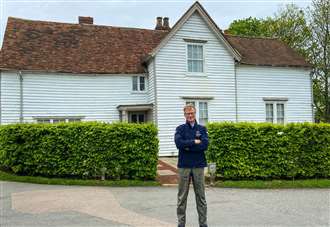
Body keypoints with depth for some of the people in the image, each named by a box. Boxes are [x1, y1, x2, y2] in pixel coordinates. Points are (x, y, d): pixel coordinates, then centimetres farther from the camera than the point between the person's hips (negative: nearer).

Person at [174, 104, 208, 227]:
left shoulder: (202, 128, 8)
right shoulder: (180, 128, 5)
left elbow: (205, 145, -8)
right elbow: (179, 143, -13)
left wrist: (187, 146, -9)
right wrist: (195, 142, -9)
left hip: (198, 166, 1)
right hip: (184, 166, -1)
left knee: (201, 196, 6)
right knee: (182, 196, 5)